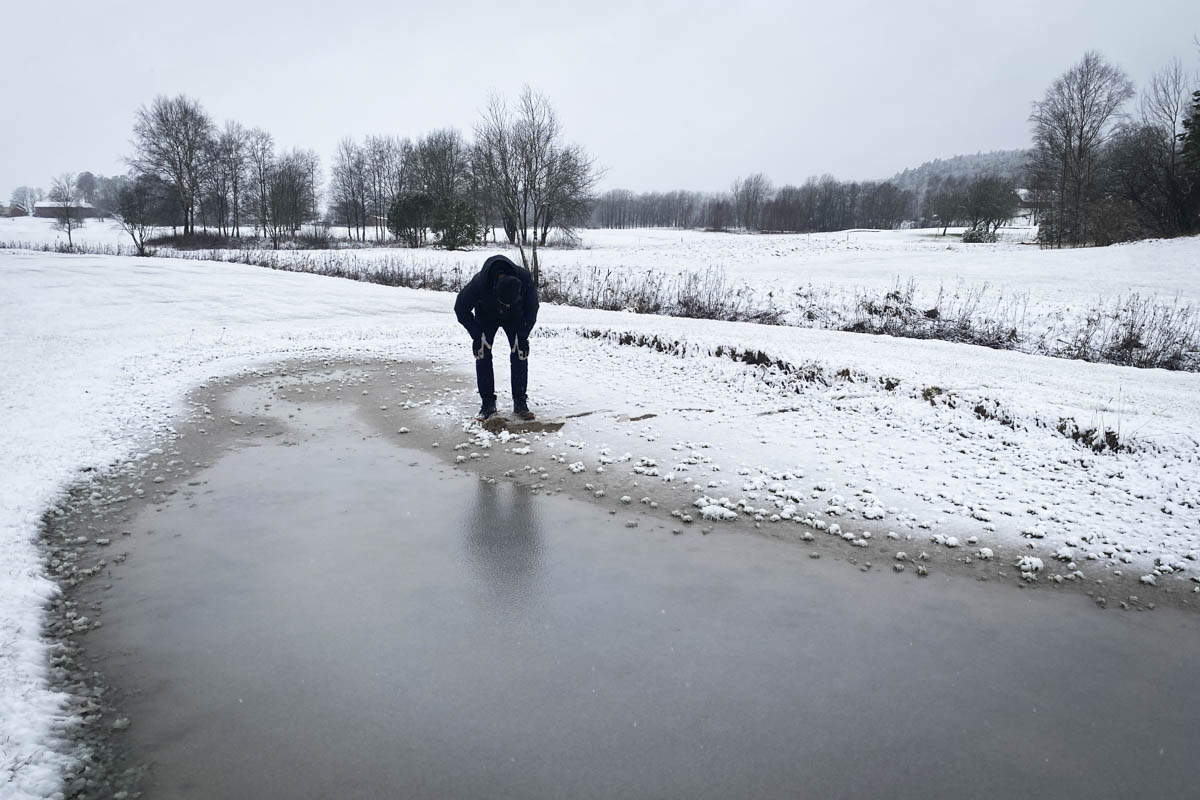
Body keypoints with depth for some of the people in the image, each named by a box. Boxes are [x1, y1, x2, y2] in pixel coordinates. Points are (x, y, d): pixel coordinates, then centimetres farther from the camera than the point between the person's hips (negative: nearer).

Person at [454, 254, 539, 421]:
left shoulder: (525, 279, -36)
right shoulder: (478, 284, -40)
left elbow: (532, 307, -17)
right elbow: (460, 308, -20)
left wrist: (523, 335, -18)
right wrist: (477, 335, -20)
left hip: (515, 317, 1)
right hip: (486, 317, 0)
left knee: (520, 354, -11)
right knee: (482, 354, -10)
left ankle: (520, 402, -1)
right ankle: (488, 403, 0)